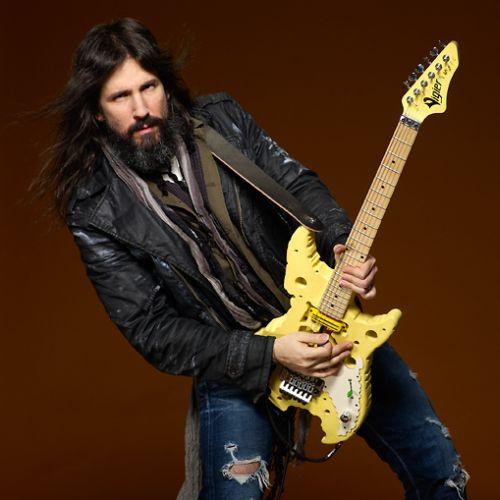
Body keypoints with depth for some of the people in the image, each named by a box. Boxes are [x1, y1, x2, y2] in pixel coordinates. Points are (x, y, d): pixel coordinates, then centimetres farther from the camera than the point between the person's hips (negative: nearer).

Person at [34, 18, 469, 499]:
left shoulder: (221, 119, -5)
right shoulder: (94, 212, -13)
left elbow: (299, 184, 1)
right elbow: (151, 329, -14)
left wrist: (342, 245, -22)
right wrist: (269, 353, -22)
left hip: (328, 319, 3)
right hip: (231, 364, -2)